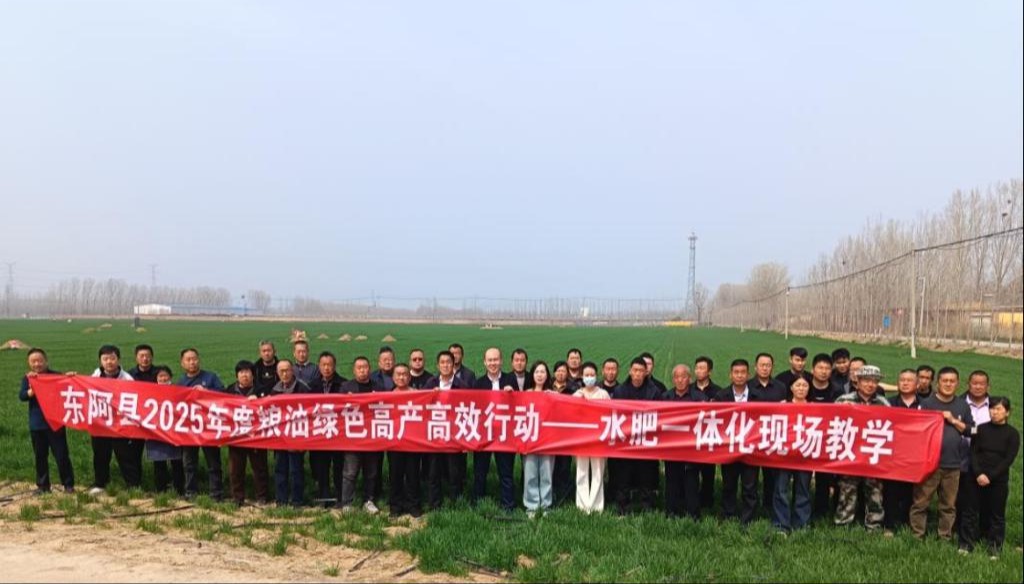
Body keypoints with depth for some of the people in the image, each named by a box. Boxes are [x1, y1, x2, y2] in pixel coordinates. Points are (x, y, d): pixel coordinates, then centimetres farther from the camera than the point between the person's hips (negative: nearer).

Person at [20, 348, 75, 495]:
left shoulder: (55, 376, -2)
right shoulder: (27, 378, 5)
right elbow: (21, 396, -8)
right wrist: (33, 390, -26)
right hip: (36, 425, 3)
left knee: (61, 455, 0)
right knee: (40, 456, 11)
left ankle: (68, 484, 7)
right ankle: (43, 485, 22)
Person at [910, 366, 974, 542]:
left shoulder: (963, 406, 9)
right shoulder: (927, 403, -2)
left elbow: (971, 430, 7)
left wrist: (953, 420, -7)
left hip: (953, 464, 3)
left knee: (949, 505, 11)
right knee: (921, 503, 0)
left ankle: (945, 538, 21)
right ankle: (916, 537, 8)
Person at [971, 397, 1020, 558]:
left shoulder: (1012, 433, -2)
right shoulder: (981, 429, 5)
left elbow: (1008, 460, -8)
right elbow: (973, 452, 0)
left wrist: (990, 476, -14)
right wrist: (978, 473, -14)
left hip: (999, 480, -2)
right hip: (979, 478, 2)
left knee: (997, 514, 4)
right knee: (981, 511, 7)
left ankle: (995, 546, 11)